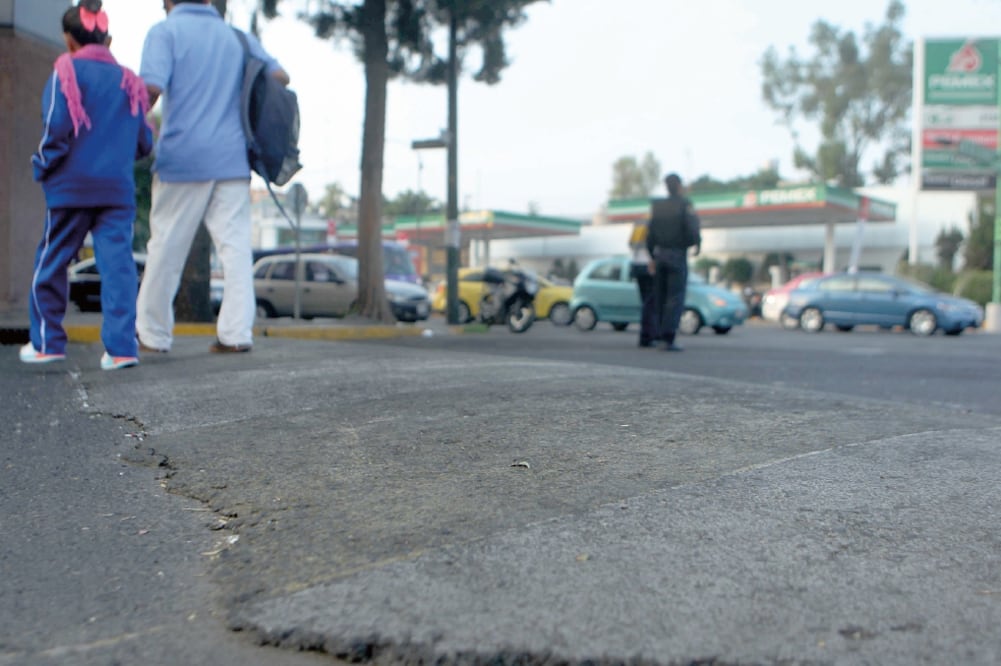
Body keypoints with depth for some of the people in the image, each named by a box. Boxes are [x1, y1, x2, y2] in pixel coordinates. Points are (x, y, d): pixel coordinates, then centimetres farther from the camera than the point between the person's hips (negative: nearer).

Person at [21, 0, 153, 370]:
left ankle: (47, 343, 20)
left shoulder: (66, 73, -4)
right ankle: (121, 348, -5)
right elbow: (144, 142, 9)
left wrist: (42, 167, 2)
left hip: (71, 187, -3)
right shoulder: (128, 80, 8)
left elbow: (56, 127, -13)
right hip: (118, 188, 3)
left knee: (51, 264, 11)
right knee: (118, 265, 0)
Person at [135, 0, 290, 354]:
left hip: (182, 158, -3)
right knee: (235, 244, 2)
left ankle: (153, 333, 15)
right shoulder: (238, 36, 14)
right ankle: (236, 332, -4)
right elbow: (280, 77, 11)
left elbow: (152, 87, -13)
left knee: (167, 248, 6)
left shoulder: (165, 31, 0)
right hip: (232, 159, 3)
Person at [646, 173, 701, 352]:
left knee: (660, 296, 13)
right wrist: (698, 244, 2)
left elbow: (650, 234, 8)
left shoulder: (657, 206, 10)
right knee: (675, 298, -6)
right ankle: (669, 339, -14)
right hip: (678, 255, -5)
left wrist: (652, 257, 16)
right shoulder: (685, 205, -6)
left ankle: (661, 334, 18)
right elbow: (692, 228, -17)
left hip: (660, 254, 6)